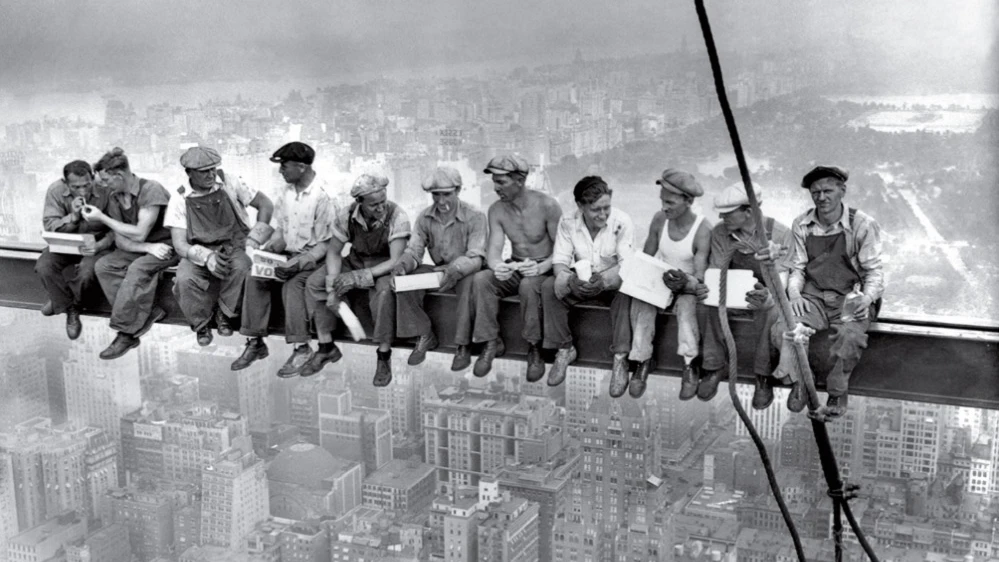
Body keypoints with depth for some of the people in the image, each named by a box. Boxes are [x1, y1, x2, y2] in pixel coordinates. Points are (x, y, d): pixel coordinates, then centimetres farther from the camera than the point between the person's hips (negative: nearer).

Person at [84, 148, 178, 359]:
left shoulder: (151, 190, -18)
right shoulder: (115, 198, 4)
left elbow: (139, 234, -21)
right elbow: (121, 241, -1)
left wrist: (102, 218, -15)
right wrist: (149, 247, -21)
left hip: (167, 244, -7)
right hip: (140, 248, 7)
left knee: (137, 268, -34)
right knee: (103, 266, -16)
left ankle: (126, 333, -26)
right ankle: (148, 313, -20)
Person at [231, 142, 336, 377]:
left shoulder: (322, 197, -16)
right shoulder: (285, 192, 5)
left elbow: (325, 244, -14)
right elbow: (279, 231, 12)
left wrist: (298, 263, -26)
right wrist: (268, 248, -9)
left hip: (313, 258, -6)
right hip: (287, 253, 6)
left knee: (292, 284, -32)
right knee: (254, 278, -16)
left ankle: (302, 348, -24)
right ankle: (255, 342, -11)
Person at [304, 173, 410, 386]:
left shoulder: (397, 217, -25)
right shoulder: (346, 216, -14)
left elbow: (395, 261, -27)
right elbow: (333, 252, -4)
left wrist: (359, 277, -35)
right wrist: (333, 287, -19)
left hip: (384, 267, -4)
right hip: (355, 262, 4)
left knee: (384, 291, -38)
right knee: (314, 284, -14)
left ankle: (384, 356, -23)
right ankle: (326, 347, -2)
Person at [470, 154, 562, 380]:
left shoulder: (547, 206, -16)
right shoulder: (496, 210, -2)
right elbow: (494, 248, -10)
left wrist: (541, 267, -35)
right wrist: (497, 266, -35)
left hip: (544, 269, -4)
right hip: (514, 269, 4)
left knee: (528, 285, -38)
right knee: (480, 280, -24)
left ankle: (535, 348, -21)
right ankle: (491, 342, -13)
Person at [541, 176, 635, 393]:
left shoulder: (621, 222, -18)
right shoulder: (568, 222, -10)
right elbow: (559, 261, -13)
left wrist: (603, 280, -43)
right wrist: (570, 279, -37)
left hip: (612, 281, -2)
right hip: (580, 282, 2)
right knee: (549, 287, -25)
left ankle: (620, 358, -29)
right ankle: (564, 349, -11)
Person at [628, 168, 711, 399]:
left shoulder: (702, 230, -19)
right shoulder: (659, 219, -6)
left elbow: (699, 281, -22)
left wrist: (685, 283, -44)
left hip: (688, 286, -4)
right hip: (660, 280, 4)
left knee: (687, 305, -36)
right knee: (640, 301, -27)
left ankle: (689, 367, -30)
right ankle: (643, 361, -19)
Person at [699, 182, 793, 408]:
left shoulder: (780, 234, -15)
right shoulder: (720, 233, -6)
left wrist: (767, 297, -42)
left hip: (767, 295, -3)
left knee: (770, 312, -37)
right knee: (710, 306, -29)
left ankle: (763, 377, -20)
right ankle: (714, 368, -12)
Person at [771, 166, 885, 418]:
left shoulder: (863, 225, -5)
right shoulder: (801, 226, 5)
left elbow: (874, 272, -2)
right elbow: (797, 268, 10)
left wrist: (867, 298, -22)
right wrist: (794, 294, -11)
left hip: (851, 298, -2)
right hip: (812, 297, 3)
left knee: (851, 335, -36)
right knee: (782, 330, -27)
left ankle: (838, 393, -9)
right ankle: (797, 382, 0)